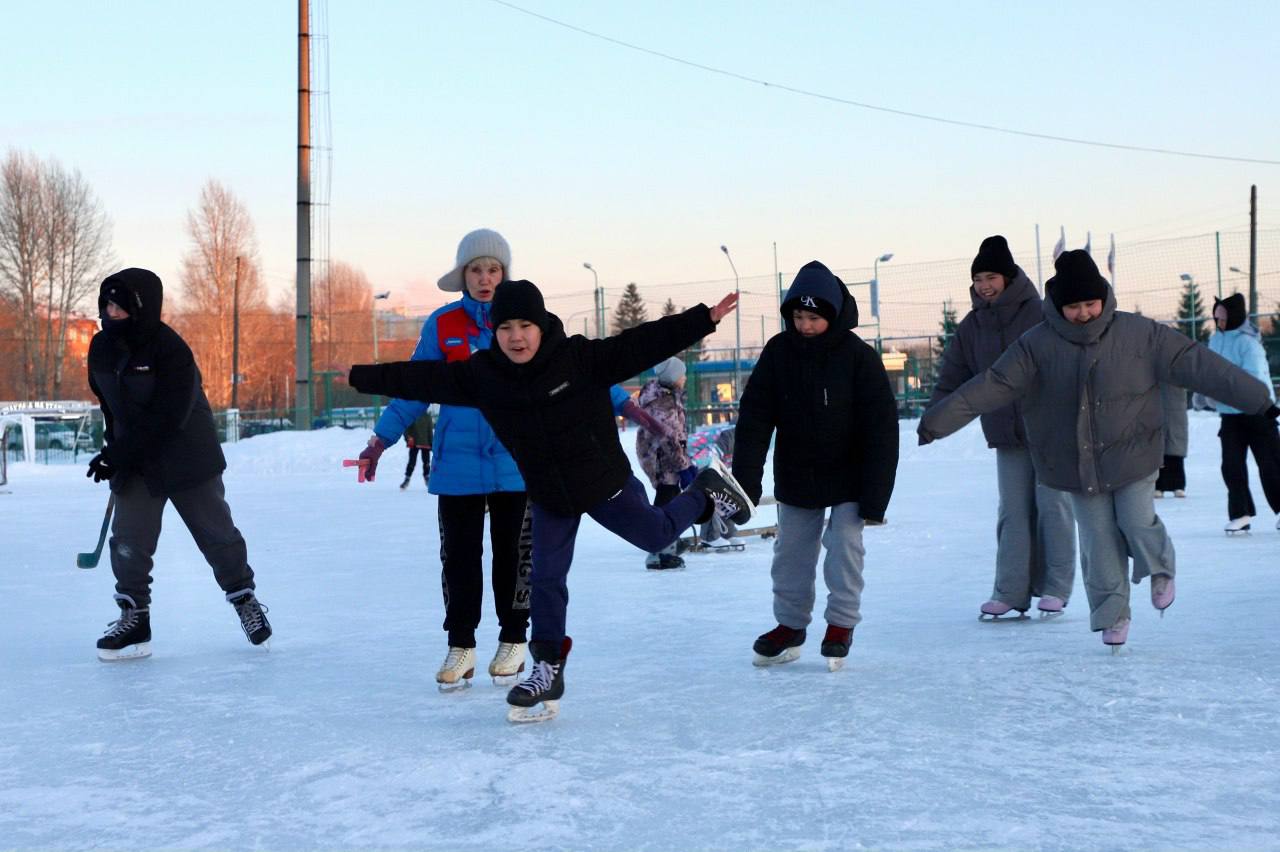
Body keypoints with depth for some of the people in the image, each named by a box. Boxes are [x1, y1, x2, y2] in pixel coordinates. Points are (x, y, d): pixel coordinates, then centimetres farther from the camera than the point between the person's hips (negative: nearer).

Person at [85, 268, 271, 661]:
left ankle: (245, 599, 23)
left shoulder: (171, 351, -23)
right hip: (132, 459, 5)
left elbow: (166, 421, -25)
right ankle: (133, 617, 8)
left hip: (186, 455, -5)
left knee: (216, 531, 5)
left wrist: (116, 456, -23)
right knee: (129, 538, -3)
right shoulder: (101, 347, -2)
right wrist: (113, 447, 12)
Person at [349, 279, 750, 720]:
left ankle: (707, 492, 38)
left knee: (655, 534, 8)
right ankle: (548, 667, 14)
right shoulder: (481, 375, -11)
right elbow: (423, 379, -6)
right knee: (546, 578, 2)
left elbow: (642, 344, -25)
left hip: (604, 481, -3)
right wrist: (364, 377, -7)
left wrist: (704, 319, -30)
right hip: (549, 498, 3)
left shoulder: (580, 357, -22)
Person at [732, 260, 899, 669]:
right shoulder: (778, 352, -11)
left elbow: (881, 429, -17)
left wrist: (874, 496, -19)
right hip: (795, 477, 3)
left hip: (847, 477, -3)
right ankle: (790, 625, 23)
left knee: (844, 545, -7)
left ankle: (841, 624, 10)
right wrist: (745, 481, -16)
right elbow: (754, 419, -10)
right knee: (790, 552, 8)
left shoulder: (858, 356, -18)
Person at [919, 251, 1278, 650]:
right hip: (1077, 464, 1)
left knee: (1138, 522, -9)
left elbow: (1196, 363, -8)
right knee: (1098, 540, 3)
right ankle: (1112, 615, 21)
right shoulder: (1037, 346, -9)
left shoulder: (1139, 334, -9)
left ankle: (1160, 569, 26)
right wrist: (936, 421, -15)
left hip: (1133, 456, -1)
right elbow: (991, 387, -10)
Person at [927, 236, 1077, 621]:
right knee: (1013, 511, 3)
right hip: (1007, 432, 4)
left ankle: (1055, 588, 9)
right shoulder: (972, 326, 6)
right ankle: (1011, 592, 5)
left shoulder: (1040, 314, -8)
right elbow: (952, 379, 8)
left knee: (1052, 504, 0)